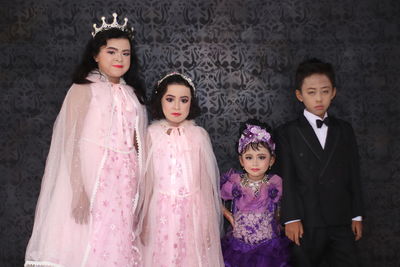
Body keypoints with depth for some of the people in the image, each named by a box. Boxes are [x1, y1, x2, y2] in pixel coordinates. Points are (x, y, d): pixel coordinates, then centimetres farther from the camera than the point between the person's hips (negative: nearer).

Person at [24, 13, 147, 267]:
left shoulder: (132, 94, 13)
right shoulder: (83, 89, -3)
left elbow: (139, 144, 14)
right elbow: (73, 144, -10)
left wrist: (142, 186, 8)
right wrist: (80, 191, -18)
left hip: (127, 182, 5)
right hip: (93, 179, -5)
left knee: (120, 246, 7)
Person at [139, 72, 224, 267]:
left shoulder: (198, 135, -3)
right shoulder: (152, 133, -1)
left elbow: (207, 178, 1)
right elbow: (146, 176, 4)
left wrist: (207, 220, 3)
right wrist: (144, 218, 6)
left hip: (192, 208, 0)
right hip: (162, 209, 0)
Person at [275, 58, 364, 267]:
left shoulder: (344, 130, 10)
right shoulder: (287, 133, 0)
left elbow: (353, 174, 9)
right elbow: (286, 178, -6)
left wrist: (357, 215, 7)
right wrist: (290, 218, -11)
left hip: (342, 222, 3)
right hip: (306, 224, -3)